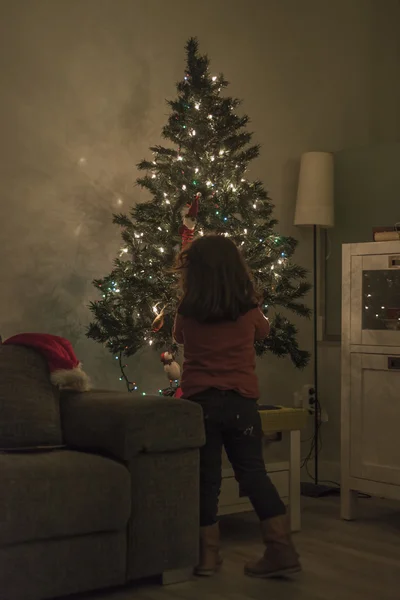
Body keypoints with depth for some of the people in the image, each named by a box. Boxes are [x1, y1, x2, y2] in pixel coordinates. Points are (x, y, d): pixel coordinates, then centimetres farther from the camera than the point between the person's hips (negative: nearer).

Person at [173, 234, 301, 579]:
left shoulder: (187, 312, -5)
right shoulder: (249, 311, -3)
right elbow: (263, 331, 20)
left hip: (200, 401, -1)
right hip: (241, 402, 1)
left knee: (206, 478, 7)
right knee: (253, 473, 8)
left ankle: (208, 555, 14)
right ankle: (282, 550, 6)